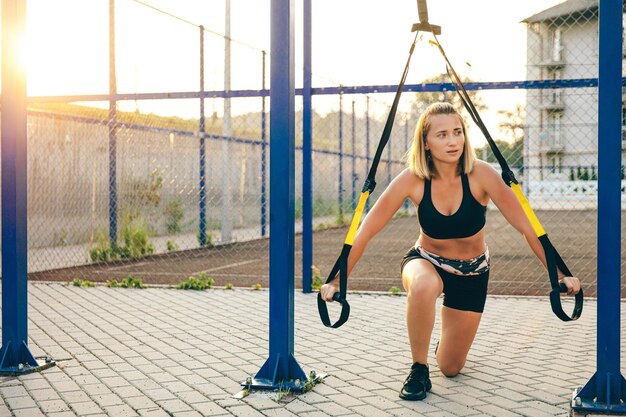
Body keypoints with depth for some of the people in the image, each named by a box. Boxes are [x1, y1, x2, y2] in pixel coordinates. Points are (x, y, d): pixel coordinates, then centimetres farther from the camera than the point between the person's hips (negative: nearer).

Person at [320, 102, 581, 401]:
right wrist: (337, 280, -21)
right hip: (426, 261, -1)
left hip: (472, 272, 1)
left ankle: (447, 338, 43)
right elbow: (367, 229, -20)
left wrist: (560, 274, -22)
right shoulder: (413, 179, -23)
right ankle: (419, 370, -17)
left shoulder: (480, 174, -25)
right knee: (424, 286, -41)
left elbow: (527, 227, -21)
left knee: (450, 368, 5)